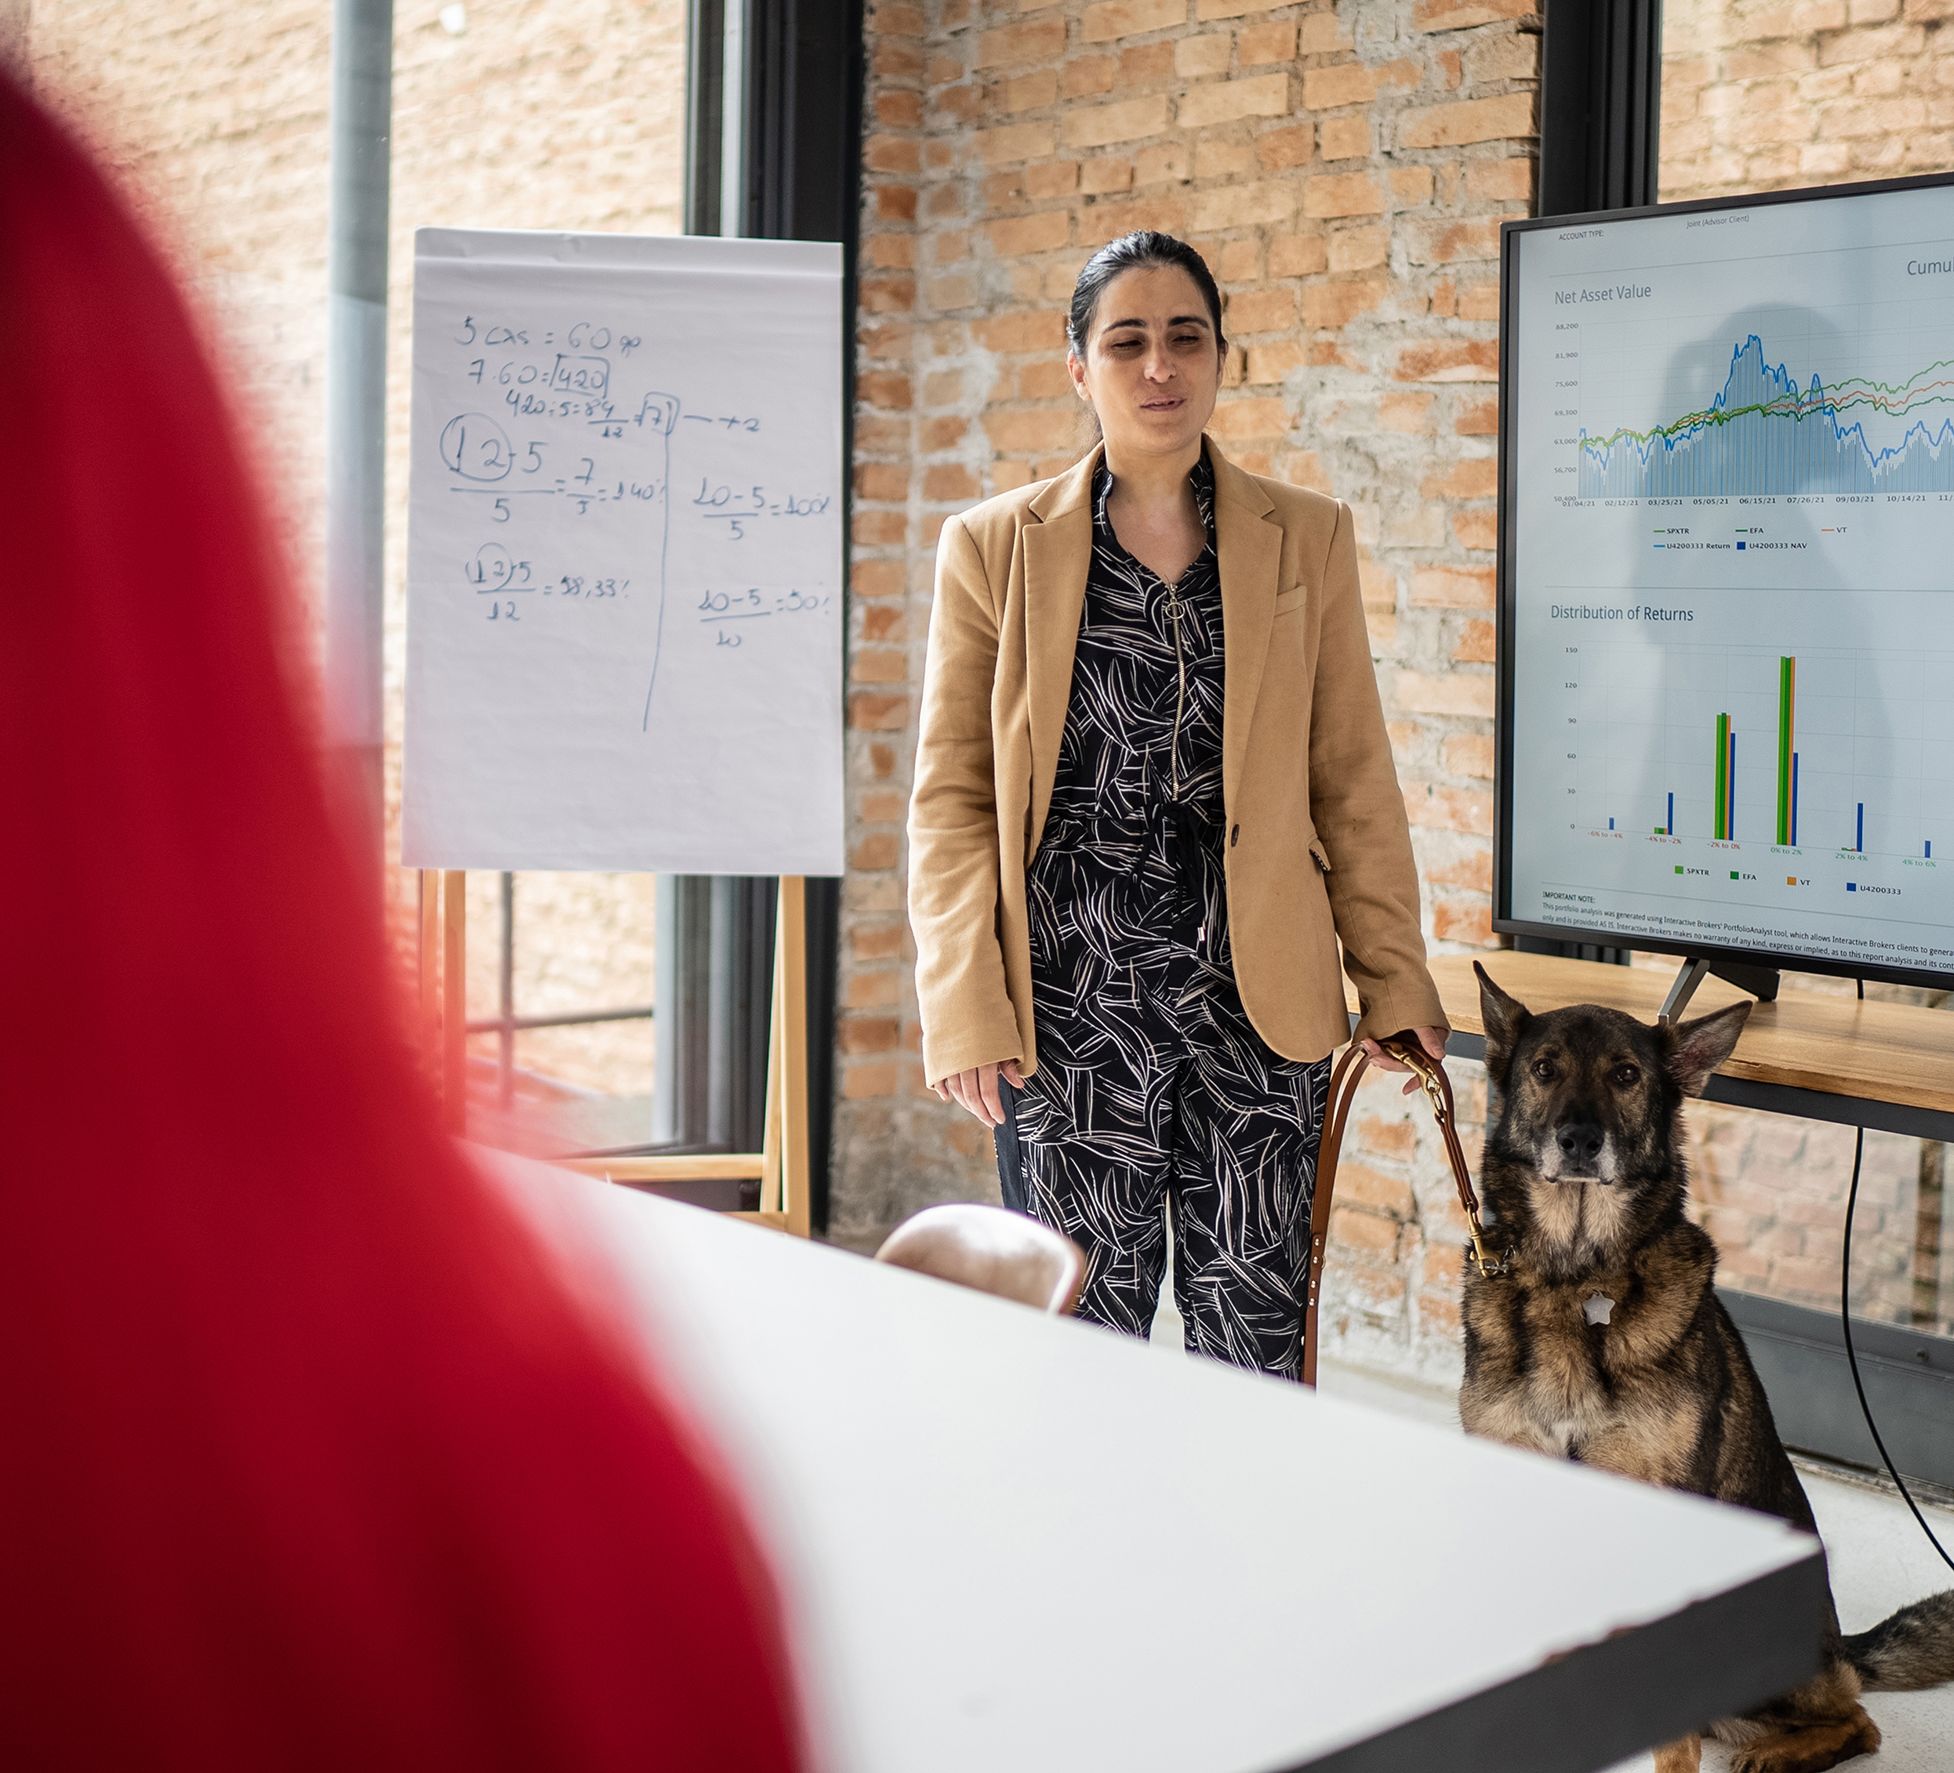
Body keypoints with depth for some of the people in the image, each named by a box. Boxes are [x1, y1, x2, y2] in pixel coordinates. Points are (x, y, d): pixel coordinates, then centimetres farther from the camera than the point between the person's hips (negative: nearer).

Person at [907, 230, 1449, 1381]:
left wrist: (1397, 982, 5)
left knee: (1258, 1345, 2)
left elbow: (1355, 783, 10)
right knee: (1083, 1341, 4)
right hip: (1068, 1002, -1)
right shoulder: (996, 547, 5)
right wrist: (964, 1010, -4)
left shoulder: (1308, 538, 9)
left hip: (1257, 996, 1)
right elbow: (952, 796, 4)